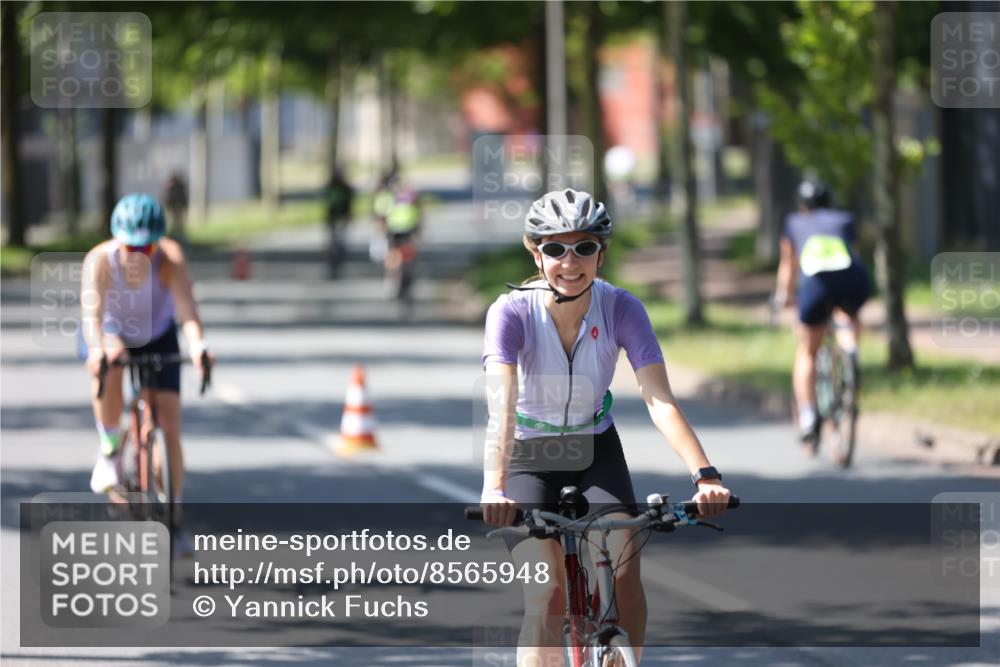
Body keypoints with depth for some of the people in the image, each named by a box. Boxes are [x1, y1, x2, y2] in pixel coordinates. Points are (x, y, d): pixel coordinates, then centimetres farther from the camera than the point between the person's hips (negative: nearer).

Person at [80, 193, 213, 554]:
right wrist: (98, 349, -67)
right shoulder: (100, 260, -34)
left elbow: (186, 307, -47)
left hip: (157, 338, 1)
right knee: (108, 375, -37)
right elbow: (92, 312, -46)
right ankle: (109, 449, -11)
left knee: (169, 426, -8)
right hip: (111, 333, -1)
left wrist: (198, 346, -67)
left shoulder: (170, 259, -33)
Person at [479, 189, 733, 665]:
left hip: (595, 447, 2)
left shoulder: (621, 309, -18)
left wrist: (705, 475, -39)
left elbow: (659, 400, -26)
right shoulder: (512, 312, -24)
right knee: (546, 595, -18)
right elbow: (501, 406, -36)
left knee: (625, 569, -19)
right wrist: (493, 488, -52)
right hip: (526, 454, -2)